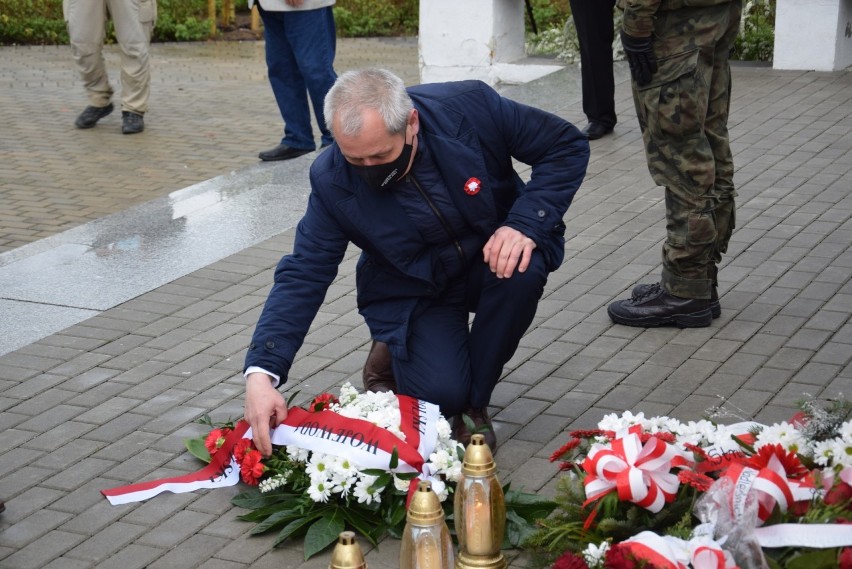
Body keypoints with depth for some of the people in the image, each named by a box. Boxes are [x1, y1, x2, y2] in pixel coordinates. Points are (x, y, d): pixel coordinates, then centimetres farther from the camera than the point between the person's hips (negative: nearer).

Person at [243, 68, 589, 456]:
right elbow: (303, 275, -18)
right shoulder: (332, 181, -20)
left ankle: (473, 401, -9)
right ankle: (392, 355, 13)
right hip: (414, 292, -1)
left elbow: (568, 145, -14)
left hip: (494, 253, 1)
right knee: (438, 393, -25)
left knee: (521, 273, -34)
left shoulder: (471, 106, -24)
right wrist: (261, 372, -30)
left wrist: (526, 223, -29)